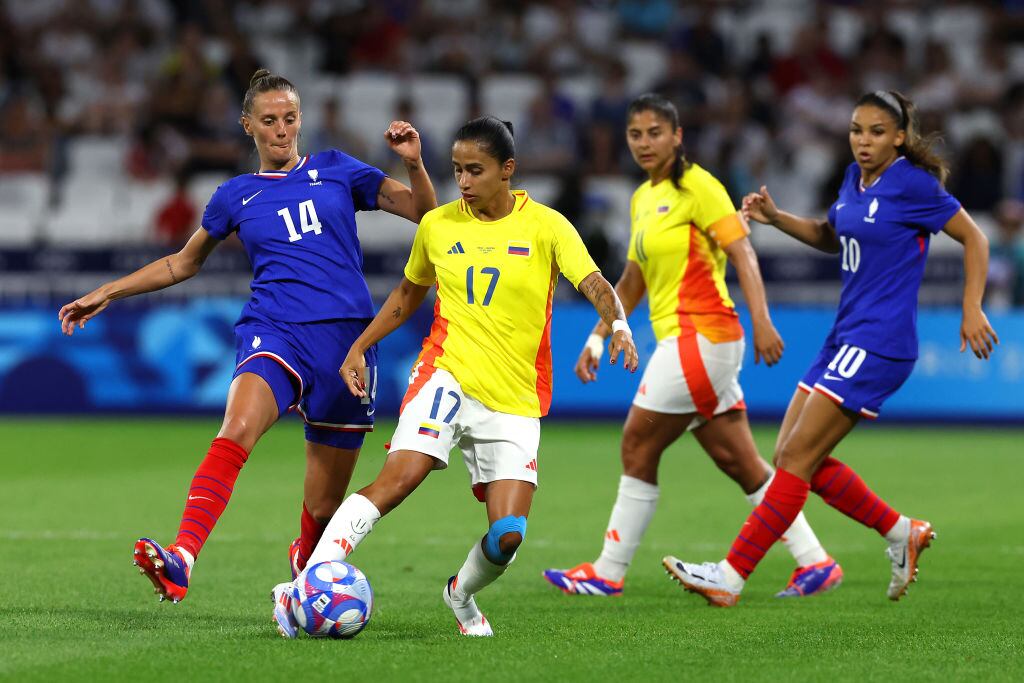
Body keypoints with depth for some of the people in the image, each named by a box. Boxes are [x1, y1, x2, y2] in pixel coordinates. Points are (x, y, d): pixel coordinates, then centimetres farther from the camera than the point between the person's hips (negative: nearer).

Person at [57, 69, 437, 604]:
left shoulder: (336, 171, 12)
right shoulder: (236, 196, 13)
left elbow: (425, 213, 14)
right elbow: (183, 263, 27)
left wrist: (413, 163, -5)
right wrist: (106, 294, 23)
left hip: (346, 338, 1)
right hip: (275, 333, -1)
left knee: (324, 509, 4)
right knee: (237, 429, -34)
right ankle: (180, 560, -50)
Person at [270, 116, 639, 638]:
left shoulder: (545, 226, 0)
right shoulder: (437, 225, 7)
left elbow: (594, 284, -11)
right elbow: (408, 293, 23)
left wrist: (617, 325, -32)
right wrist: (359, 347, 17)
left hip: (515, 403, 0)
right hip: (447, 376, 0)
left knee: (508, 535, -9)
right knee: (398, 479, -26)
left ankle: (462, 595, 25)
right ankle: (304, 586, -29)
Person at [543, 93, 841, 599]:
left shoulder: (697, 186, -8)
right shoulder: (642, 198, 18)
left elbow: (742, 253, -15)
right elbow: (632, 281, 25)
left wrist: (761, 320, -24)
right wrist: (597, 338, 21)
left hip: (700, 335, -9)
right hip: (682, 340, 9)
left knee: (637, 447, -3)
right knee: (740, 462, 6)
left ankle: (608, 572, 4)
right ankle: (813, 561, 6)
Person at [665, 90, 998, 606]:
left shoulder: (911, 184, -11)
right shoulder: (855, 178, 12)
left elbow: (974, 237, -4)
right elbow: (832, 237, 29)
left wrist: (972, 309, -10)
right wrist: (775, 218, 14)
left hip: (878, 344, -9)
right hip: (845, 338, 9)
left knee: (796, 457, -12)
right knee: (792, 457, 6)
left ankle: (732, 575, -11)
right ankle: (902, 533, 20)